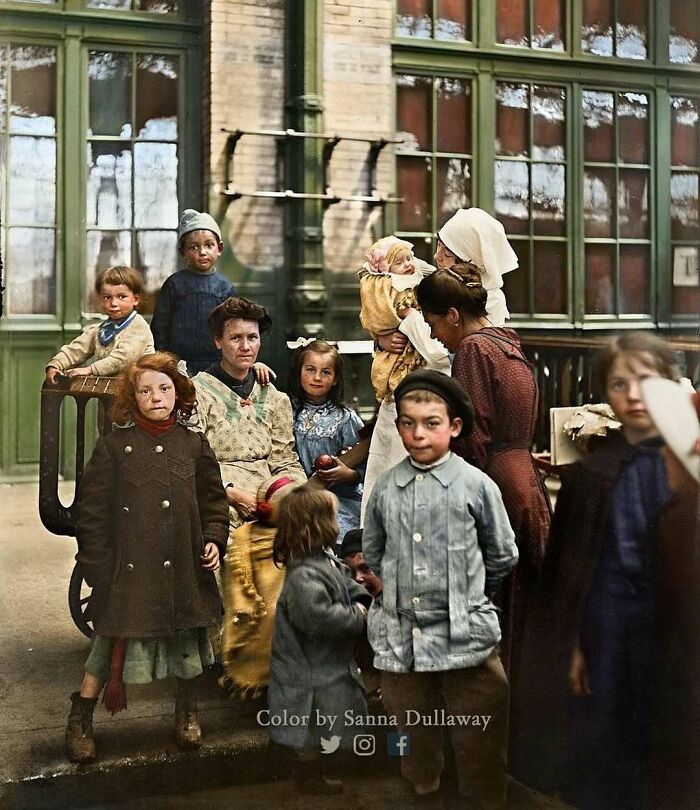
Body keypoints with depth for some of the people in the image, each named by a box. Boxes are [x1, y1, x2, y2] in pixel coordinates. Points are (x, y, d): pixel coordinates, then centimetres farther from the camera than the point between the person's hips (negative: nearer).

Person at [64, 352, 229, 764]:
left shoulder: (194, 445, 5)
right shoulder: (115, 446, -2)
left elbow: (214, 499, 11)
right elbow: (93, 510, -1)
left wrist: (214, 538, -3)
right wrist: (97, 564, -3)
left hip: (184, 567, 3)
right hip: (129, 567, -3)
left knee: (188, 638, 13)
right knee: (114, 640, 1)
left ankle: (188, 713, 34)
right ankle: (80, 719, 18)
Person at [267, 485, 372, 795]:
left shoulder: (326, 560, 3)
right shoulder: (304, 577, -32)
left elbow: (349, 586, 16)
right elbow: (320, 615, -39)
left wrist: (364, 601, -4)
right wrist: (358, 617, -26)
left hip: (329, 662, 10)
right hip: (311, 670, -10)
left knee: (316, 732, 25)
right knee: (311, 734, 10)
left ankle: (309, 771, 40)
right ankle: (308, 776, 28)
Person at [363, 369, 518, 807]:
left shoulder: (477, 485, -7)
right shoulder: (386, 488, 2)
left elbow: (503, 556, 4)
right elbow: (372, 552, 16)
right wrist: (397, 589, 10)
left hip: (464, 634, -3)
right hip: (401, 635, 3)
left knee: (477, 745, 7)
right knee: (415, 736, 20)